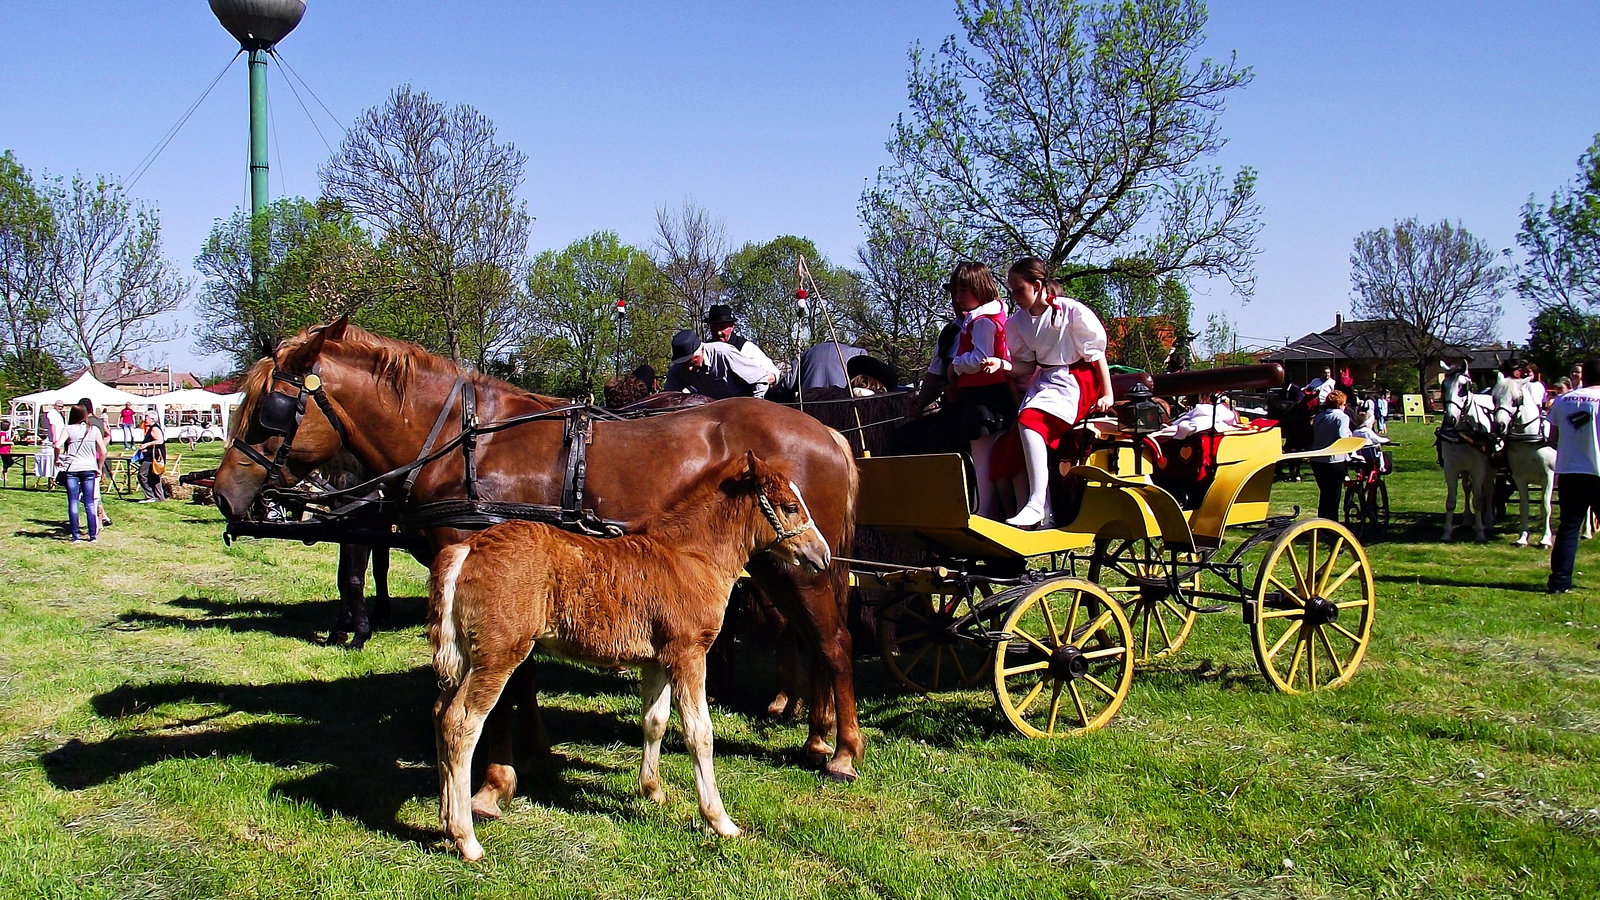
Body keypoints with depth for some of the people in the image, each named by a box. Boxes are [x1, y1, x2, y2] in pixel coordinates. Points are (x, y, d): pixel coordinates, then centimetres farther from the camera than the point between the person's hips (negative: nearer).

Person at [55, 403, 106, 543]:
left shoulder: (68, 429, 0)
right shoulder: (94, 430, 5)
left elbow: (58, 445, -14)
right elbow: (103, 451, 1)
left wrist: (58, 458, 4)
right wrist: (99, 467, 12)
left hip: (71, 468, -1)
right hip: (89, 468, 1)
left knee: (73, 502, 3)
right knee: (90, 503, 7)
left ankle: (75, 536, 1)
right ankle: (93, 535, 6)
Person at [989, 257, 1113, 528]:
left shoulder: (1072, 311, -10)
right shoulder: (1017, 321, 6)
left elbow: (1096, 353, -4)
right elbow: (1027, 366, 7)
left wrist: (1107, 394, -5)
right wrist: (1002, 364, -14)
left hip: (1075, 380, -7)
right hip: (1042, 381, 7)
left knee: (1030, 421, -32)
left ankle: (1036, 504, -36)